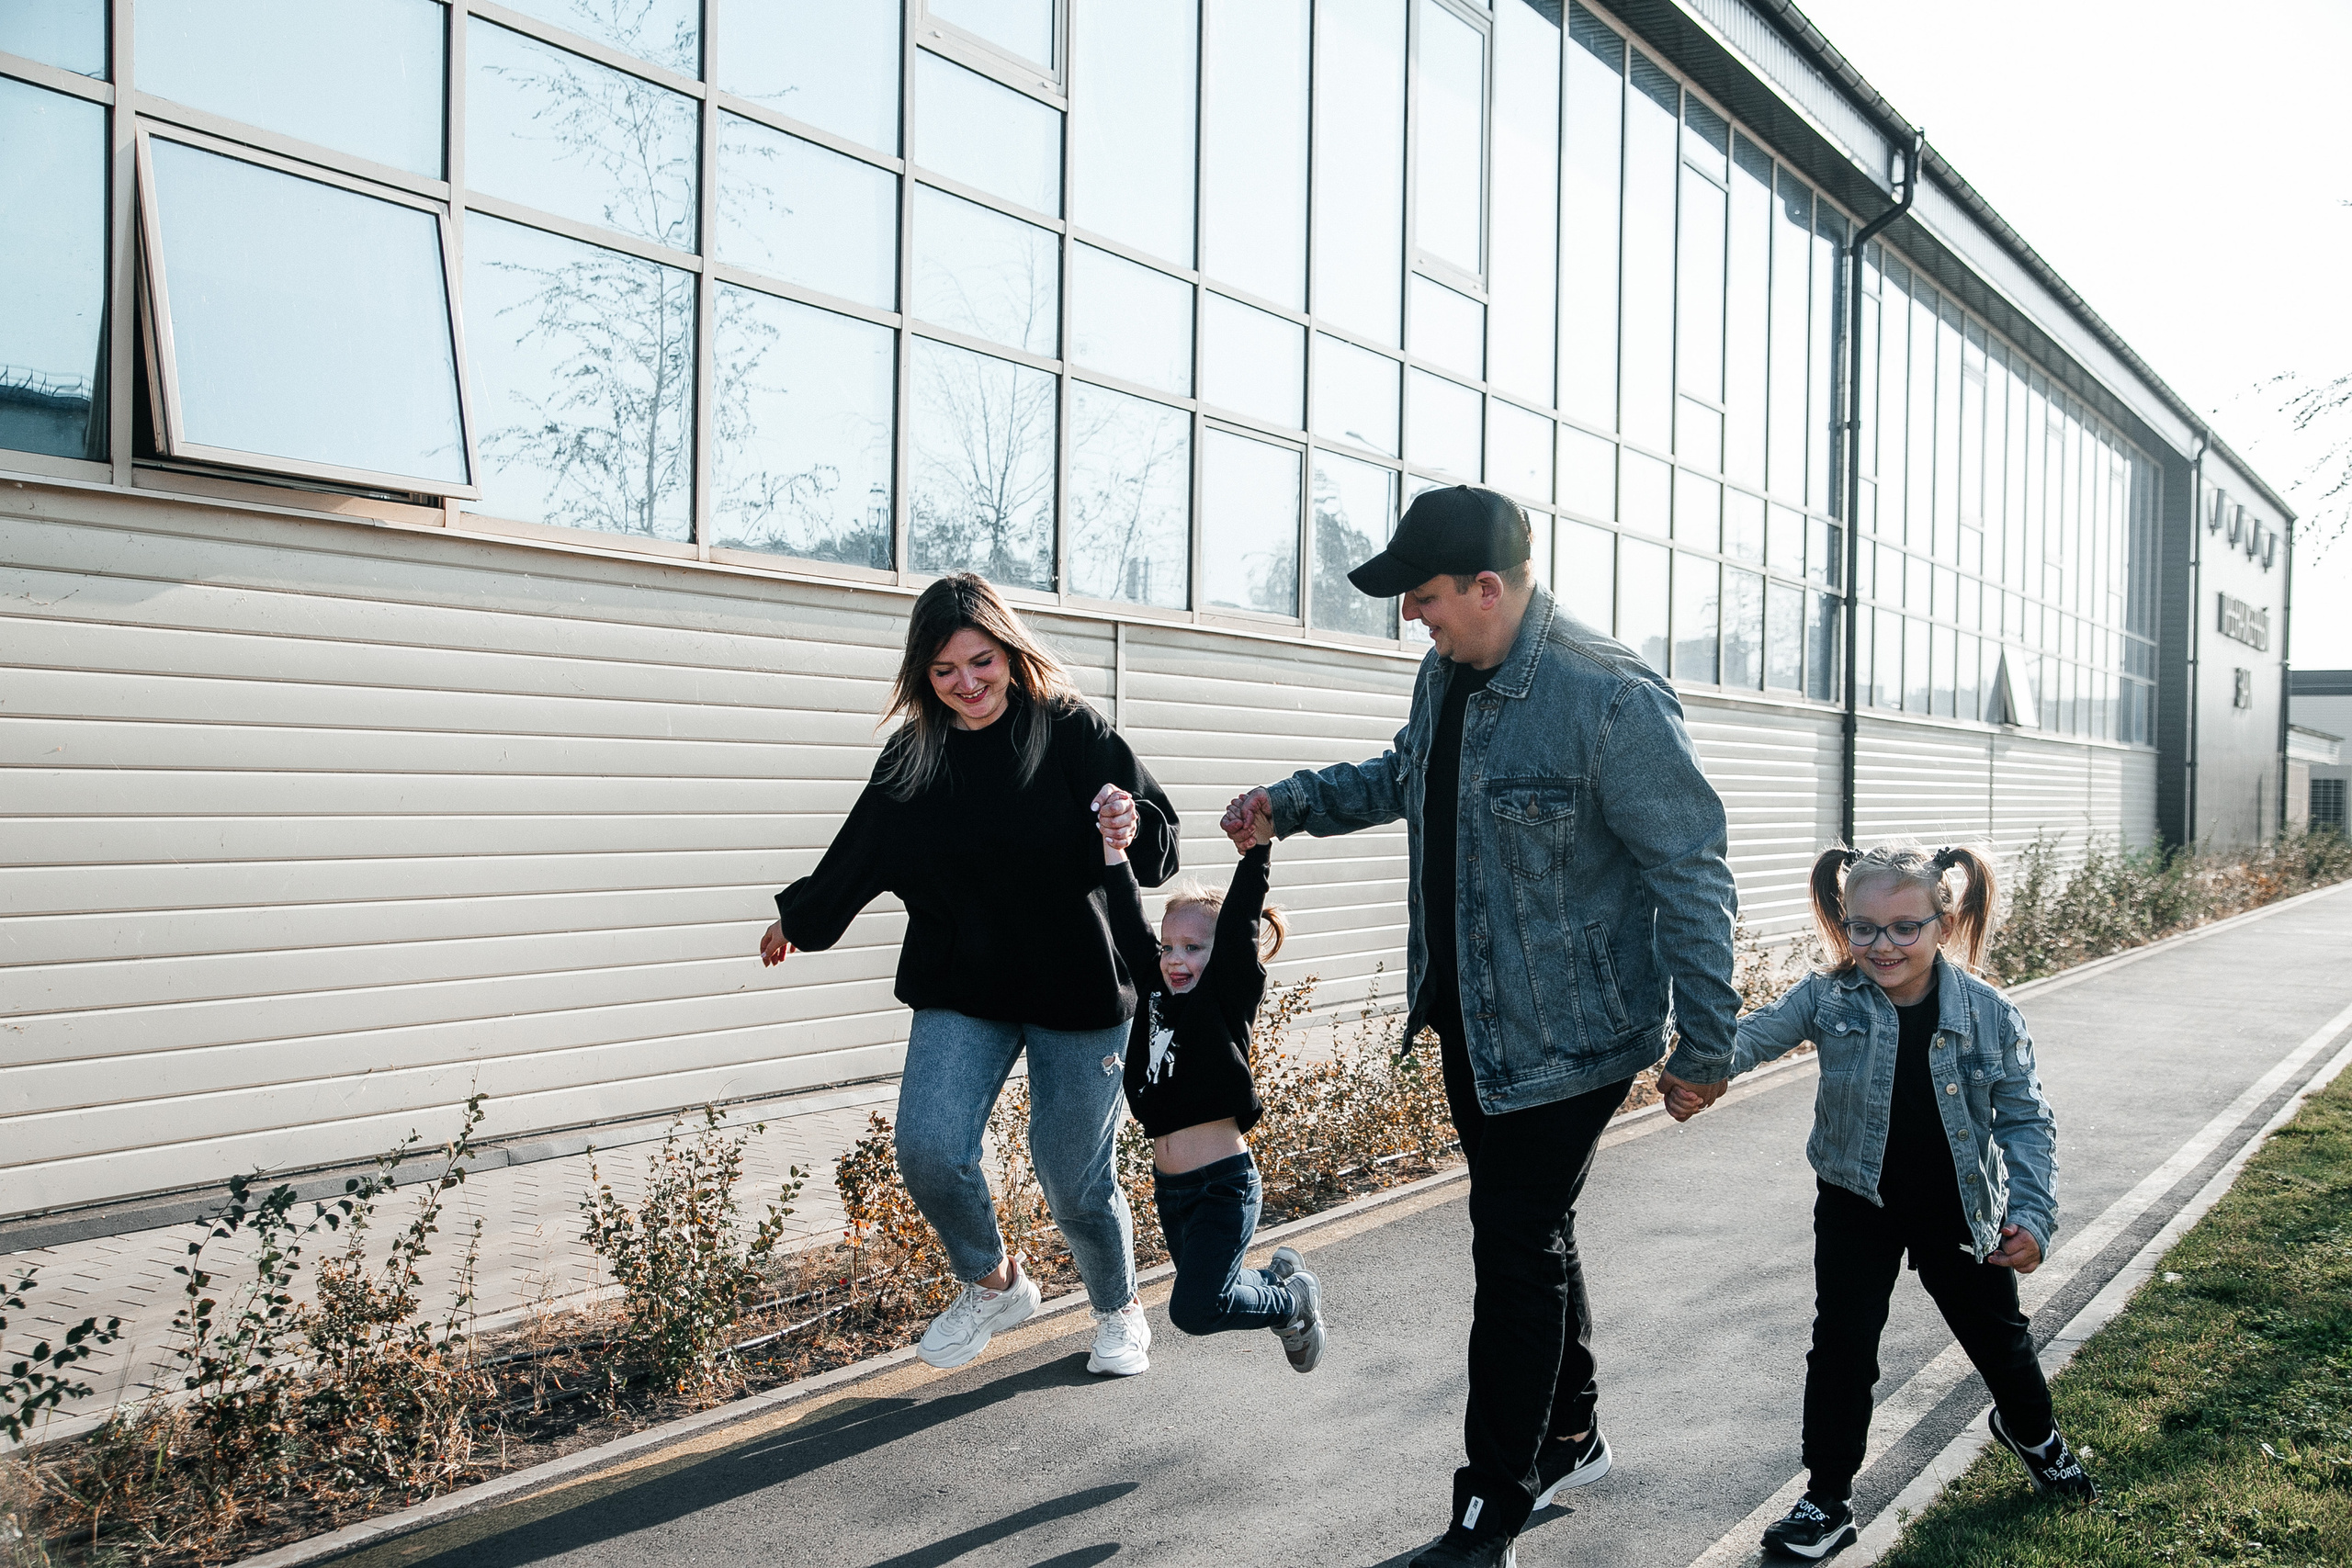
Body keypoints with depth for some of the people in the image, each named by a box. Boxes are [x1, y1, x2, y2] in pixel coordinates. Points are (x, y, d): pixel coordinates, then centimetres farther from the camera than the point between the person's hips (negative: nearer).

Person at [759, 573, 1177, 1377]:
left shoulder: (1073, 731, -8)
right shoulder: (913, 756, 4)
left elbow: (1159, 839, -9)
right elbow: (858, 855, 20)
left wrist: (1132, 831, -31)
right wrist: (799, 919, 32)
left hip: (1075, 987, -3)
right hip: (959, 990, 3)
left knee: (1074, 1180, 2)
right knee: (928, 1152, -13)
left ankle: (1118, 1312, 33)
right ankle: (994, 1284, 18)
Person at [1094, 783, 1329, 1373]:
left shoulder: (1229, 995, -9)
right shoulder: (1157, 990, 5)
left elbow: (1239, 924, -19)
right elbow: (1130, 926, 0)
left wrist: (1257, 845, -28)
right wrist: (1113, 843, -7)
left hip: (1223, 1182, -7)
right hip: (1169, 1184, 7)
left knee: (1195, 1308, -10)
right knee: (1204, 1292, 16)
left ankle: (1294, 1302, 17)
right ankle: (1280, 1276, 45)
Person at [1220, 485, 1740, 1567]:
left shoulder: (1609, 699, -23)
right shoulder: (1445, 677, 3)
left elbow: (1692, 871, -19)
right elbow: (1400, 779, 24)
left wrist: (1704, 1041, -18)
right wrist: (1292, 804, 11)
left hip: (1567, 1035, -8)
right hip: (1470, 1023, 8)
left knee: (1517, 1253, -1)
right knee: (1531, 1233, 21)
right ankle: (1570, 1438, 42)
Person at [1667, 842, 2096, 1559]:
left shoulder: (1988, 1015, -14)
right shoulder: (1828, 1000, -15)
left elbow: (2025, 1120, -9)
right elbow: (1755, 1034, -24)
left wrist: (2031, 1214, -17)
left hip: (1959, 1210, 1)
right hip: (1857, 1205, -1)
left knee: (1998, 1333, 19)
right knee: (1842, 1347, 2)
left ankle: (2030, 1431, 53)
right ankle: (1827, 1498, 17)